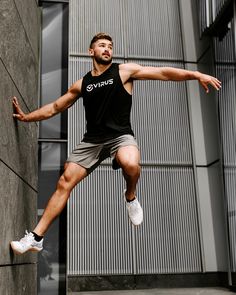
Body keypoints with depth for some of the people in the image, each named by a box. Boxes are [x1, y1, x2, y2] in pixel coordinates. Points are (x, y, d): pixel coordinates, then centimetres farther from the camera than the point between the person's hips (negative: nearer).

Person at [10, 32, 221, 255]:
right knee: (64, 183, -3)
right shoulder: (81, 85, 13)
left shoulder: (124, 71, 3)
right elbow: (54, 107, 23)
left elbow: (163, 72, -3)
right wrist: (26, 117, 18)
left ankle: (130, 197, -3)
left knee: (131, 163, -38)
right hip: (92, 140, 4)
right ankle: (36, 238, 6)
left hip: (120, 136, -3)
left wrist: (196, 75, -12)